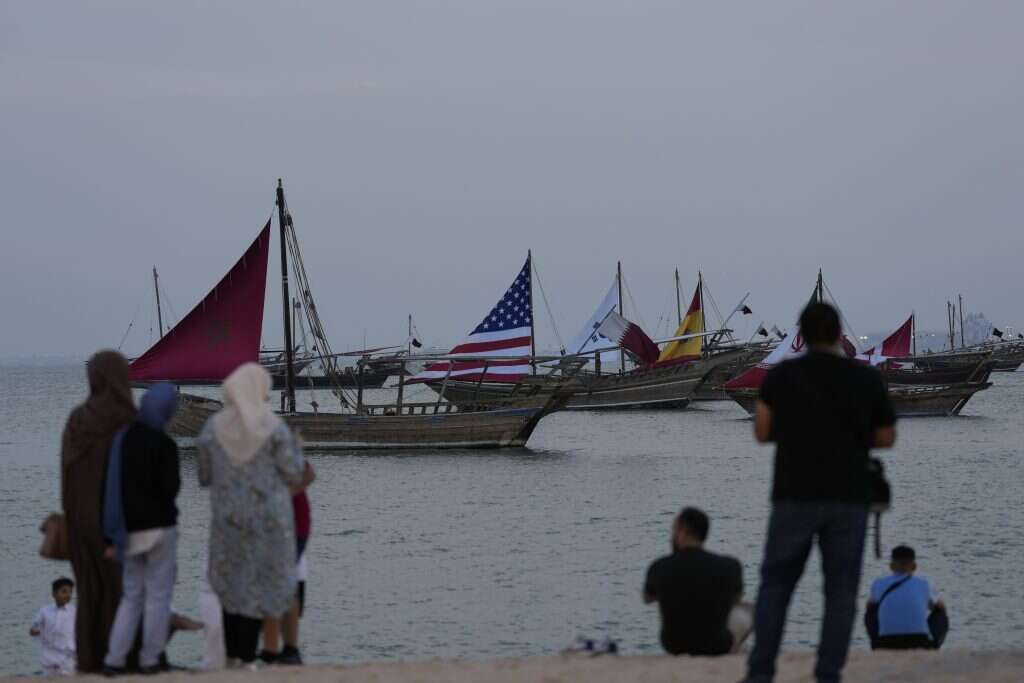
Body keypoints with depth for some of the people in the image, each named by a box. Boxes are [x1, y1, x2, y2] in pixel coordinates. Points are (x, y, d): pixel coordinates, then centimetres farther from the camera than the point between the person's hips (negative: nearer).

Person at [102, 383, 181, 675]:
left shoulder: (121, 439, 3)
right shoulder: (164, 445, -13)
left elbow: (111, 488, 5)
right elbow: (171, 487, -15)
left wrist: (112, 535, 10)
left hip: (130, 528, 5)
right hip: (159, 527, -5)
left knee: (131, 595, 12)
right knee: (158, 593, 4)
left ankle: (114, 659, 5)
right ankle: (151, 659, 5)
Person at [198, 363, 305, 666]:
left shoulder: (213, 427, -3)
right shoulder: (274, 427, -11)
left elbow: (205, 476, 5)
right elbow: (293, 474, -8)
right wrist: (294, 448, 10)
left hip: (227, 516, 3)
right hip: (268, 516, -3)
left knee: (231, 583, 17)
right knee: (259, 585, 5)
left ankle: (231, 655, 15)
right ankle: (247, 657, 0)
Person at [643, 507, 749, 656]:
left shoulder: (659, 568, -16)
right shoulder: (729, 567, -18)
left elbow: (647, 598, 8)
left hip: (673, 646, 2)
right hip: (715, 647, -1)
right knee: (747, 612, 27)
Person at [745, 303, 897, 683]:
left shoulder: (781, 376, -1)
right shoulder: (867, 379, -1)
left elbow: (762, 432, 2)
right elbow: (886, 438, 6)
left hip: (794, 496, 0)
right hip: (848, 498, 0)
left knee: (776, 584, 10)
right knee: (840, 588, 7)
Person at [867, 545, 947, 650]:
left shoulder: (878, 584, 7)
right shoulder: (923, 584, 6)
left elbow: (869, 606, 30)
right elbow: (941, 607, 27)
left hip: (886, 646, 1)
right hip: (920, 644, -1)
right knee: (941, 619, 27)